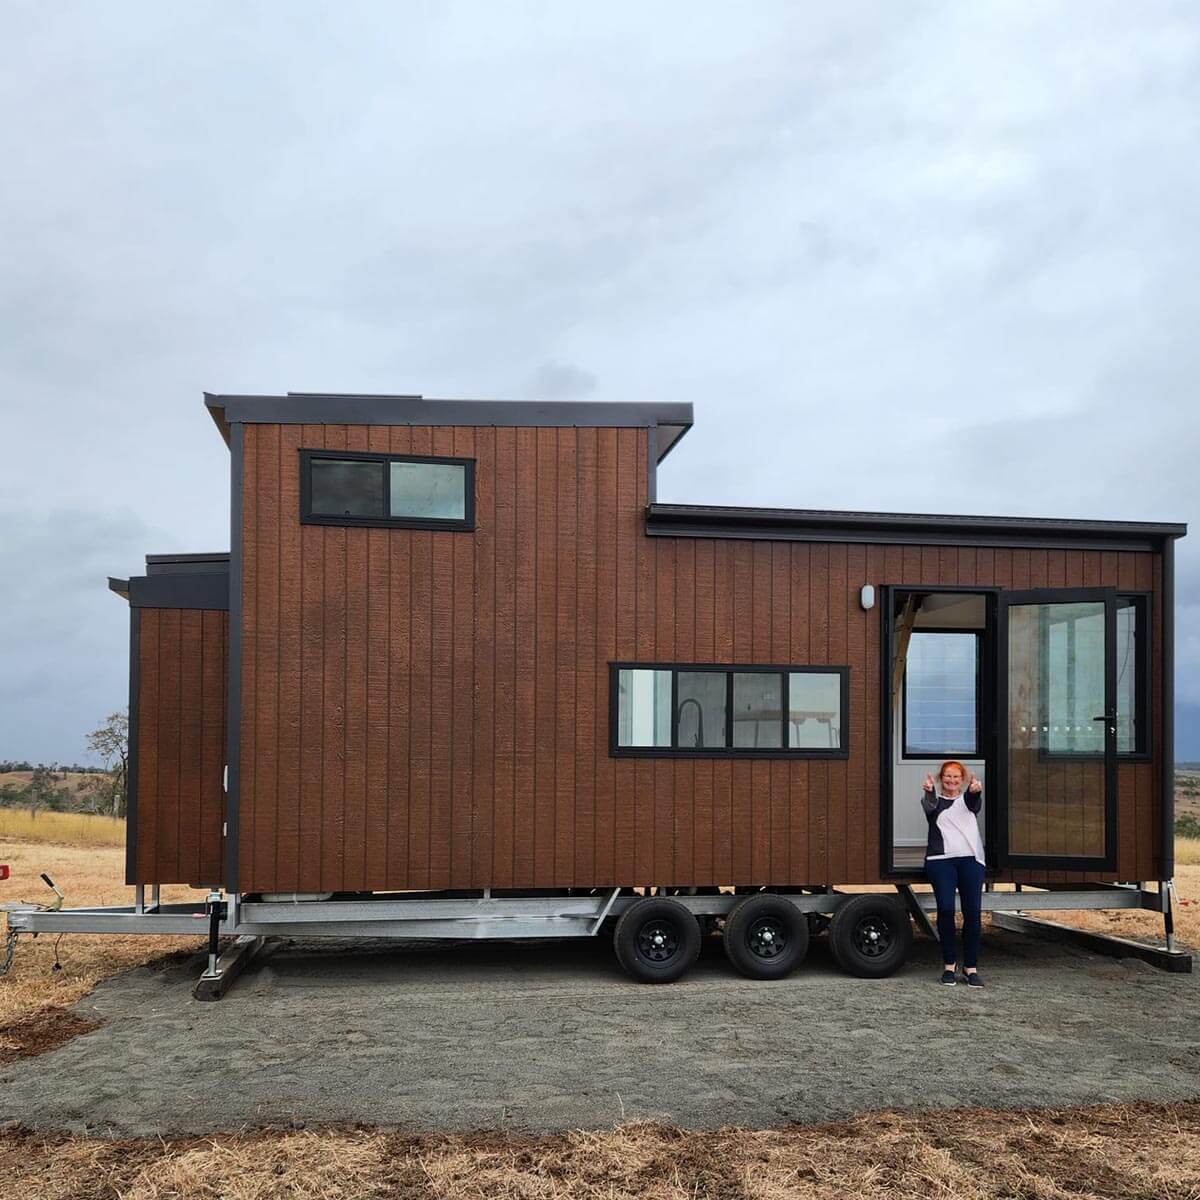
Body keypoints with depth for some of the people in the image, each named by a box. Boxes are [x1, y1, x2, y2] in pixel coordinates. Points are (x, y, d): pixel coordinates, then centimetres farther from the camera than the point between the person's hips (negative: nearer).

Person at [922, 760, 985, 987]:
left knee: (973, 911, -4)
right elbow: (929, 807, -9)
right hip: (941, 859, -2)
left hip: (970, 858, 2)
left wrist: (975, 791, -31)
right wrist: (929, 791, -34)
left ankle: (971, 966, 4)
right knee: (945, 908, -13)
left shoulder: (968, 800, 20)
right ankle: (948, 965, -2)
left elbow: (974, 804, -5)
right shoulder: (933, 801, 16)